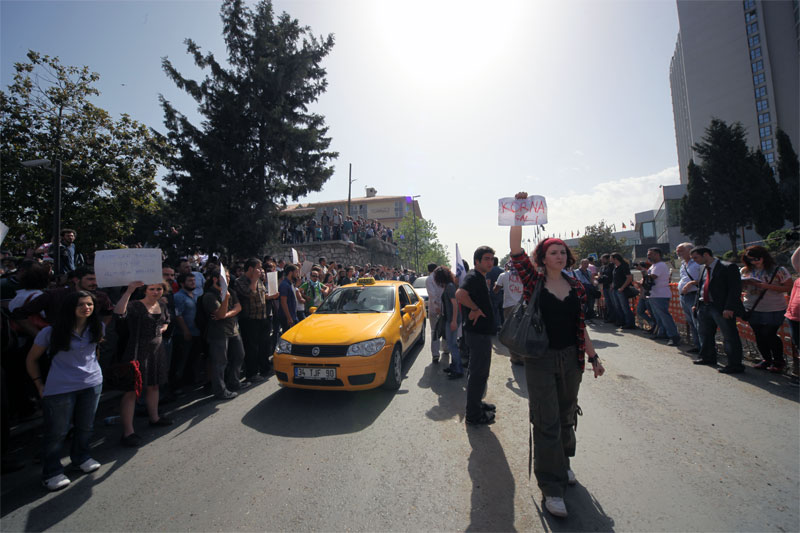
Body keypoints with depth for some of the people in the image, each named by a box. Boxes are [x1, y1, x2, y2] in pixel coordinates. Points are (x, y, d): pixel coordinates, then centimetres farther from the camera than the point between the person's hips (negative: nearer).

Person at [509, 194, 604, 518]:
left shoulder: (576, 287, 5)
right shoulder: (533, 282, -7)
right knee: (546, 424, 3)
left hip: (571, 359, 5)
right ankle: (551, 486, 19)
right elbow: (516, 251, -19)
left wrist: (593, 357, 12)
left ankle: (562, 463, 45)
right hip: (540, 360, -4)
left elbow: (580, 327, 10)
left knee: (567, 416, 21)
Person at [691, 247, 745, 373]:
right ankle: (708, 357, 35)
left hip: (722, 309, -8)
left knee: (729, 337, 0)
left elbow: (735, 289, -14)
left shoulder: (728, 268, -10)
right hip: (704, 307, 8)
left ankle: (735, 365, 10)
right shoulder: (704, 269, 13)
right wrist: (696, 304, 14)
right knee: (705, 334, 18)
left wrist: (729, 308, -21)